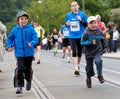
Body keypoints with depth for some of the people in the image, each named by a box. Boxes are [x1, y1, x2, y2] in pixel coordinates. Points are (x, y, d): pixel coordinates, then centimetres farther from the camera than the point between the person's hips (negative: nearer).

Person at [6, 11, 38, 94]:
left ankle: (28, 81, 41)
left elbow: (36, 38, -10)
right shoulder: (15, 29, 0)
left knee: (27, 69, 14)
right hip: (19, 53, 0)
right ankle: (20, 86, -1)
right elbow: (9, 38, 14)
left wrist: (32, 43, -30)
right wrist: (9, 46, 1)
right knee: (20, 69, -8)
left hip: (29, 53, 0)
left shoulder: (31, 29, -6)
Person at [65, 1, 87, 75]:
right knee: (74, 52, -13)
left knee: (79, 52, 12)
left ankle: (77, 65, 33)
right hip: (72, 37, 0)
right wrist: (67, 24, -6)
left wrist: (81, 20, -18)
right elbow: (66, 23, 17)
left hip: (81, 36, 0)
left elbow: (87, 24, -1)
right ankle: (76, 68, -17)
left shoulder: (82, 14, -1)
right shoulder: (68, 15, 3)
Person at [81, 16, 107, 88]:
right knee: (89, 67, 8)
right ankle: (88, 79, 32)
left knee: (98, 61, -27)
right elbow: (82, 42, -14)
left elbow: (103, 39, 16)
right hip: (89, 52, -1)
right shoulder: (86, 33, -11)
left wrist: (104, 47, 17)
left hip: (98, 51, 1)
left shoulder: (99, 31, 0)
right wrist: (91, 42, -24)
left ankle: (100, 75, -7)